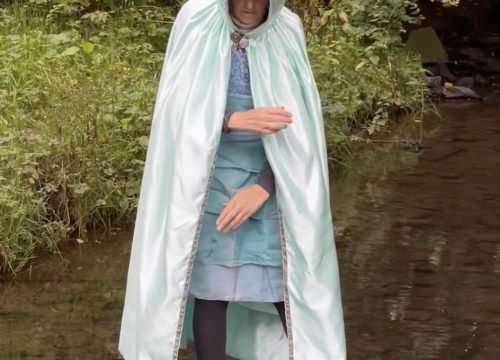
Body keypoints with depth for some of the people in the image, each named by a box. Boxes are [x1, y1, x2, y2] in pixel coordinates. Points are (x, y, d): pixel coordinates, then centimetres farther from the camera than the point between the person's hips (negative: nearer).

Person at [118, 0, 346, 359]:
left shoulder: (286, 36, -4)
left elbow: (297, 127, -4)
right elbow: (178, 112, -8)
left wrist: (261, 188, -14)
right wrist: (234, 120, -25)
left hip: (270, 187, 1)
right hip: (209, 188, -1)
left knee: (290, 290, 0)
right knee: (210, 290, 1)